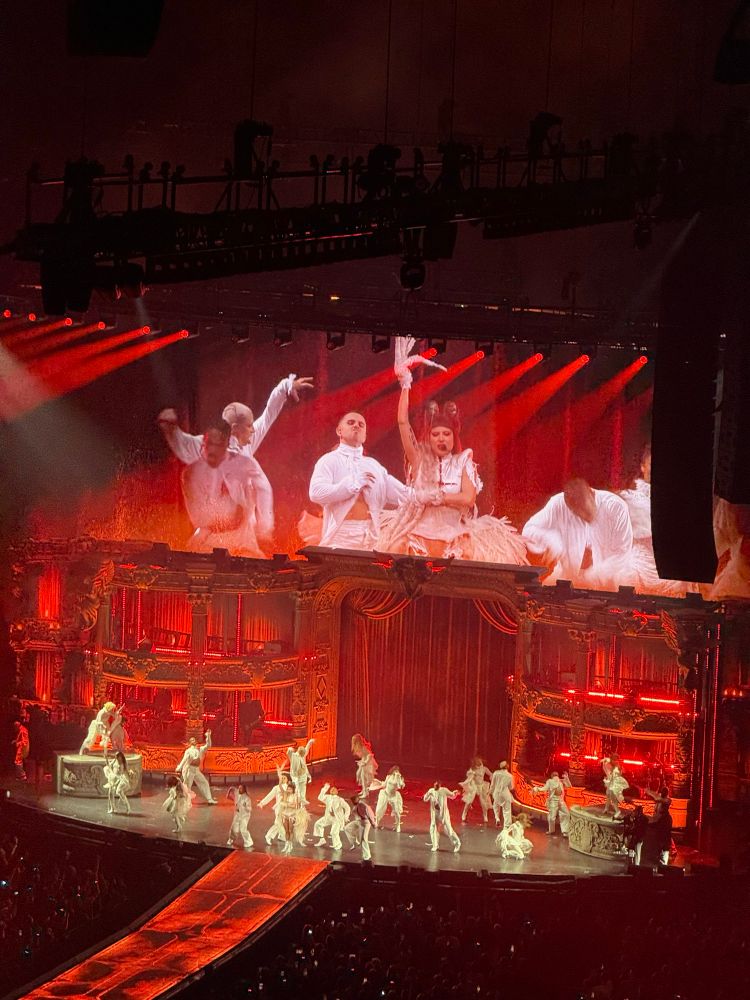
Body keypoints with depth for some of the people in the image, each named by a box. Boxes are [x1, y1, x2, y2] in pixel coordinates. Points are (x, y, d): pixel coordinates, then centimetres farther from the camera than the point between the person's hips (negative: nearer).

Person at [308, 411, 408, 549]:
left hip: (370, 537, 4)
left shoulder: (373, 465, 19)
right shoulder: (329, 460, 5)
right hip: (341, 536, -4)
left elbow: (404, 495, 15)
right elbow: (316, 493, -13)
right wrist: (354, 483, -12)